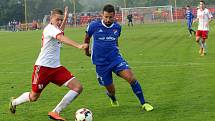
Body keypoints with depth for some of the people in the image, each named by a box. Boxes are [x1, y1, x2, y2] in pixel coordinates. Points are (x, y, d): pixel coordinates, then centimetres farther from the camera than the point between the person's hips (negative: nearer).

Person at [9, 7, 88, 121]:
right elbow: (62, 38, -38)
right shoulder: (50, 28, -16)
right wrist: (78, 46, -52)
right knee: (34, 97, 6)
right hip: (43, 67, -8)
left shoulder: (54, 28, 12)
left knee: (78, 87, -10)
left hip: (56, 67, 8)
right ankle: (14, 102, 38)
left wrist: (65, 18, 32)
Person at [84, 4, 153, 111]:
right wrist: (87, 51, 24)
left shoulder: (117, 27, 0)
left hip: (116, 59, 2)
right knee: (111, 90, 6)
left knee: (131, 77, -21)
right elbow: (87, 37, 12)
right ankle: (112, 98, 46)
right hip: (101, 63, -1)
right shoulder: (94, 26, -9)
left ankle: (143, 103, -8)